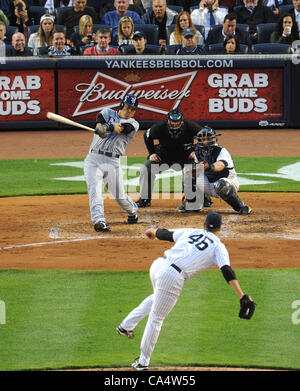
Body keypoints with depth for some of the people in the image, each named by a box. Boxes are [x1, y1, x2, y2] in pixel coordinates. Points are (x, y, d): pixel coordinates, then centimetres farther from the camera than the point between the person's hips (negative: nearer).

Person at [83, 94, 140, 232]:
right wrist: (100, 127, -36)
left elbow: (121, 127, -14)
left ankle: (133, 210, 35)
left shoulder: (133, 124, 8)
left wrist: (109, 127, -37)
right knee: (94, 190, -20)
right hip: (93, 159, 0)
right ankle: (98, 220, -29)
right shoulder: (108, 113, 13)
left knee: (119, 196, 4)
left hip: (112, 162, 0)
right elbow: (100, 119, -10)